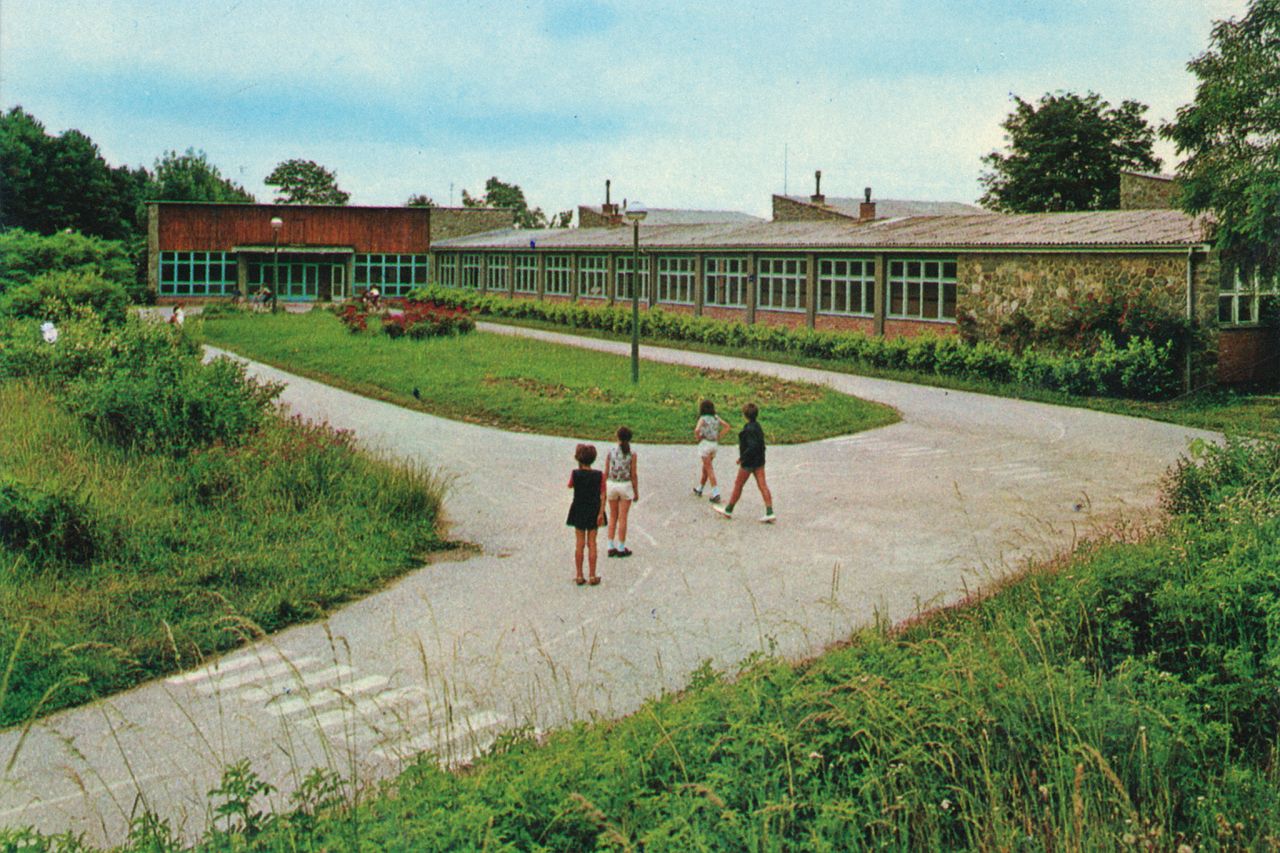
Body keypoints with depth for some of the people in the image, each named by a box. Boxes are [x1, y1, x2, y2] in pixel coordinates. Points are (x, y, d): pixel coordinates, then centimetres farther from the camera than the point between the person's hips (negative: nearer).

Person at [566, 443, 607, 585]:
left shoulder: (575, 474, -12)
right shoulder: (599, 475, -8)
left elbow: (570, 485, 8)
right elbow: (603, 496, -10)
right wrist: (601, 513, -9)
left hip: (578, 511, -1)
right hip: (594, 511, 1)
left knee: (579, 544, 7)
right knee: (591, 544, 7)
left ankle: (579, 576, 10)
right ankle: (592, 576, 9)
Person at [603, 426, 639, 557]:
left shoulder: (611, 453, -5)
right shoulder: (631, 454, -10)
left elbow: (606, 473, -1)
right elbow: (633, 475, -8)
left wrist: (604, 490, 10)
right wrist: (636, 492, 2)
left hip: (611, 485, 2)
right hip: (625, 485, -2)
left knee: (613, 517, 15)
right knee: (623, 518, 6)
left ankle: (611, 547, 15)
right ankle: (621, 548, 12)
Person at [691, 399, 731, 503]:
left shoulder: (703, 418, -13)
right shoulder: (716, 417, 4)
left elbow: (697, 430, -28)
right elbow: (726, 426, 3)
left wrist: (697, 438, -10)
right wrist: (719, 436, 6)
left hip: (705, 443, -6)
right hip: (714, 444, 6)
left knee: (709, 469, -4)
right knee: (706, 467, 21)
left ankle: (716, 494, -11)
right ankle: (699, 489, 35)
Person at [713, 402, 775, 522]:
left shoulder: (749, 429, -21)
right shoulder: (758, 427, 7)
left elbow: (752, 446, -28)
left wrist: (742, 457, -19)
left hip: (748, 463, -8)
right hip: (759, 461, 8)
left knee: (738, 485, 7)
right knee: (763, 485, 3)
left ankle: (728, 510, 21)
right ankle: (770, 513, -3)